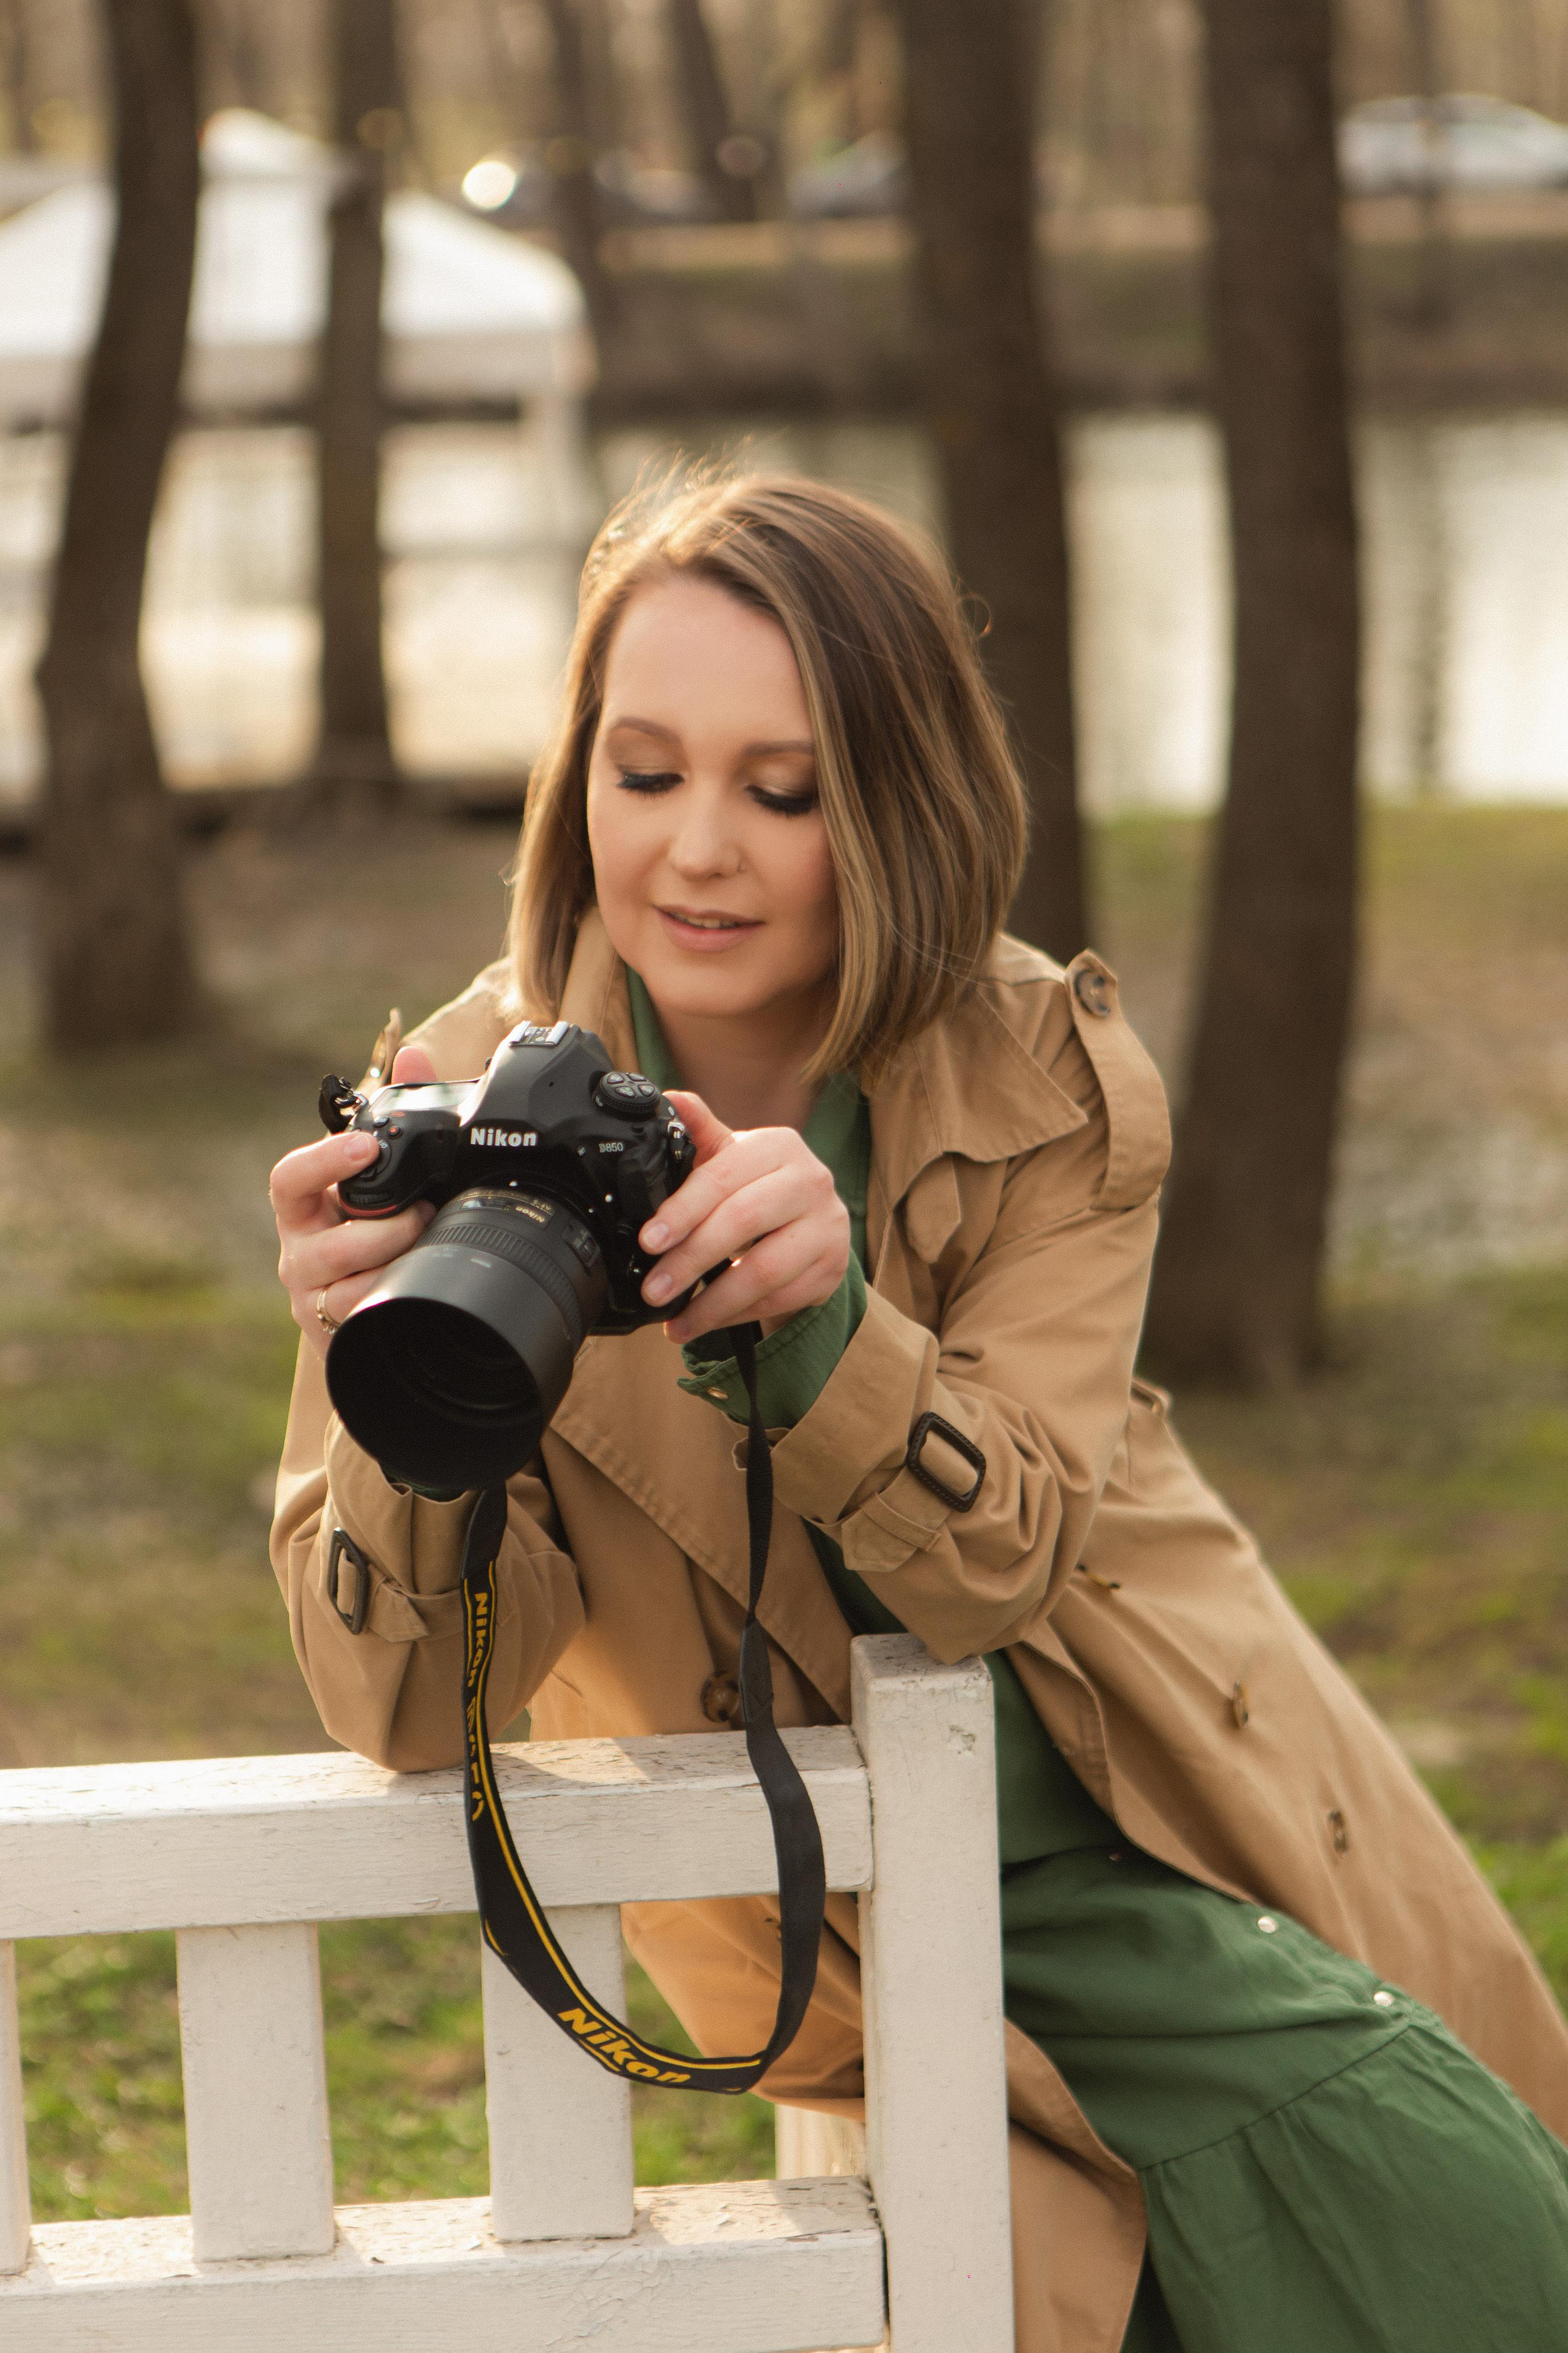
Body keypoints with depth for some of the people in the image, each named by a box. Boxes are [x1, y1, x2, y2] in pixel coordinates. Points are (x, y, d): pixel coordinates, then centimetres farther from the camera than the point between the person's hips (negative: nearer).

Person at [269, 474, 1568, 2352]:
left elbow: (1004, 1566, -18)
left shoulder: (1052, 1086, -9)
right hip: (834, 1902, -2)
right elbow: (412, 1707, -17)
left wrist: (817, 1316, -38)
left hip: (1142, 1825, 2)